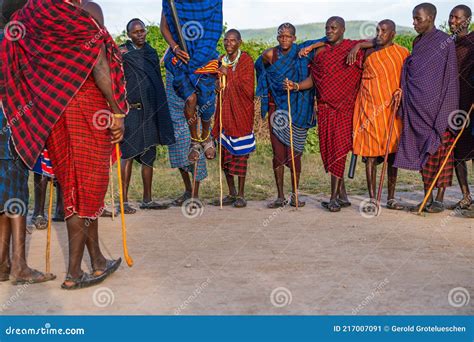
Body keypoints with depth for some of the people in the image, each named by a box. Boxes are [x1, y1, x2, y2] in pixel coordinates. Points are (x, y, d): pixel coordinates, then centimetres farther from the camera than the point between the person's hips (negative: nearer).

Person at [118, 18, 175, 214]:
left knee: (149, 156, 8)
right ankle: (124, 201, -2)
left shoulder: (151, 53, 16)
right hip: (131, 110, -6)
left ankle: (147, 200, 15)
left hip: (151, 110, 6)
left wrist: (160, 110, 17)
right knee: (129, 155, -7)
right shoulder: (123, 52, -2)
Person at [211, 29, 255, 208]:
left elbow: (247, 88, -13)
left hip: (241, 112, -6)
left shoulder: (246, 60, -5)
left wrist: (229, 74, -16)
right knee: (225, 152, 7)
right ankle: (232, 193, 18)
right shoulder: (222, 60, 12)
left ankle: (241, 195, 5)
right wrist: (218, 85, 1)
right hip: (224, 111, 6)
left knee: (240, 153, -3)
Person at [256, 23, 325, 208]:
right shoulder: (270, 55, 3)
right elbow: (260, 66, 24)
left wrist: (309, 48, -14)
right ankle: (280, 197, 7)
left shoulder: (301, 52, 0)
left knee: (294, 152, -1)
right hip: (277, 107, 1)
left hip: (297, 109, -1)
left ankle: (295, 195, 10)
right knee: (278, 152, -1)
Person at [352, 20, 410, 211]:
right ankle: (372, 199, 2)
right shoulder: (368, 54, 8)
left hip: (392, 109, 0)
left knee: (392, 152, 4)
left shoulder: (402, 53, 5)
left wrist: (400, 92, -10)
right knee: (370, 154, -3)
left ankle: (391, 198, 13)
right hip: (370, 108, 0)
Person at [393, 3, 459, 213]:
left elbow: (450, 78, -7)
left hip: (437, 107, -6)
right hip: (418, 107, 6)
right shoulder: (418, 43, 14)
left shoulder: (445, 42, -5)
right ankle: (427, 199, 13)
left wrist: (446, 111, -12)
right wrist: (401, 92, 2)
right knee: (424, 153, 7)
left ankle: (439, 199, 6)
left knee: (440, 151, -1)